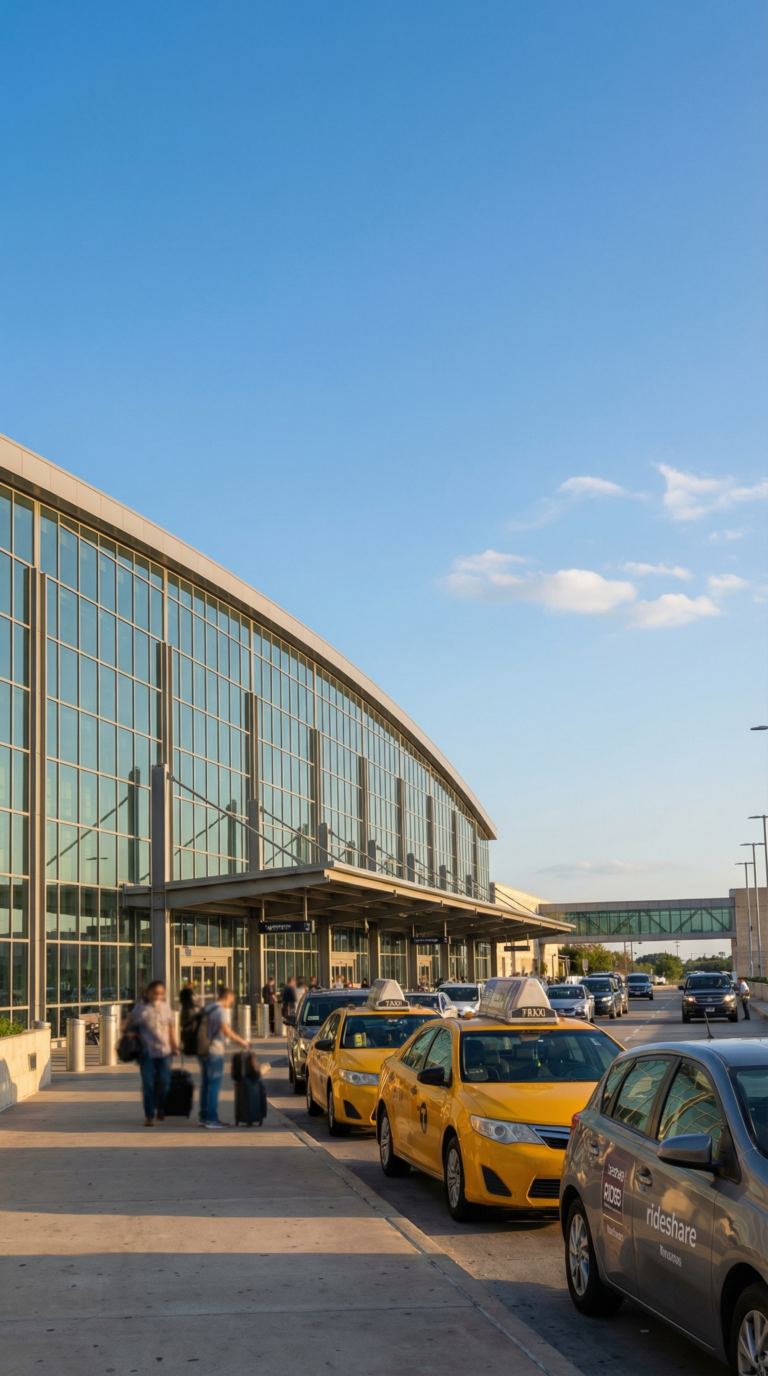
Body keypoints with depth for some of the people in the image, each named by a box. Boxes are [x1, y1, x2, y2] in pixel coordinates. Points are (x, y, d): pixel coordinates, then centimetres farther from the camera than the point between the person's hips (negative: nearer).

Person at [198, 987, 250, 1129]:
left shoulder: (208, 1008, 16)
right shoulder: (222, 1011, -11)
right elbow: (226, 1030, -22)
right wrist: (241, 1041, -13)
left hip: (203, 1050, 9)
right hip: (214, 1052, -9)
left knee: (205, 1084, 13)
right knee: (214, 1085, -5)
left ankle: (204, 1117, 17)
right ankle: (212, 1119, -5)